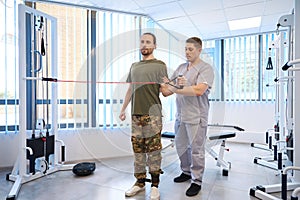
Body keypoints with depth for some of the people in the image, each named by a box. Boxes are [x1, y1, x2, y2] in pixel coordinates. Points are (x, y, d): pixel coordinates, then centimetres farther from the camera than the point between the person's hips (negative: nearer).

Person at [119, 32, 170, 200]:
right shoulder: (134, 66, 19)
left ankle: (155, 185, 16)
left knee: (153, 150, 1)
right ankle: (140, 182, 26)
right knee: (138, 149, 10)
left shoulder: (159, 65, 2)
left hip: (152, 114, -5)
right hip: (136, 114, 5)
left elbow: (165, 92, -1)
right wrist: (123, 109, 20)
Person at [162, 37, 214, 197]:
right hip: (180, 115, 7)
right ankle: (186, 172, 38)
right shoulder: (181, 67, 14)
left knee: (196, 149, 4)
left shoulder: (206, 68, -7)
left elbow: (199, 90, -22)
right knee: (180, 146, 18)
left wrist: (176, 89, -21)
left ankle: (196, 181, 21)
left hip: (196, 117, -7)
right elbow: (170, 86, 16)